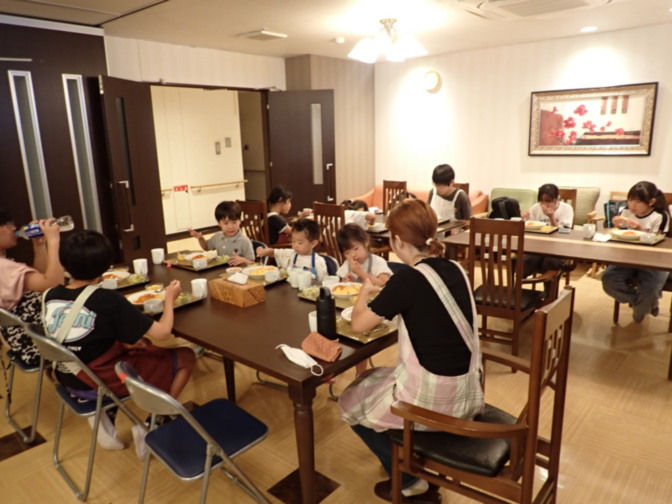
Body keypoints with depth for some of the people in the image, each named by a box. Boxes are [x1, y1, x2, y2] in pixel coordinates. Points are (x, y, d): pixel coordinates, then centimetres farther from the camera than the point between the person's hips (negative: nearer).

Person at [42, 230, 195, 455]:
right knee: (186, 357, 5)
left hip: (70, 379, 6)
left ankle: (102, 417, 17)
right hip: (104, 381, -6)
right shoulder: (108, 300, -24)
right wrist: (169, 297, -4)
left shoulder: (50, 296, -5)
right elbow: (162, 332, -20)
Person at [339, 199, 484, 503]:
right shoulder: (455, 270, 1)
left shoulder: (408, 278, -20)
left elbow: (359, 325, -9)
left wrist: (366, 290, 8)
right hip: (467, 393, 8)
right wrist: (389, 293, 16)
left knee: (351, 402, 18)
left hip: (433, 400, -7)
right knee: (376, 380, 29)